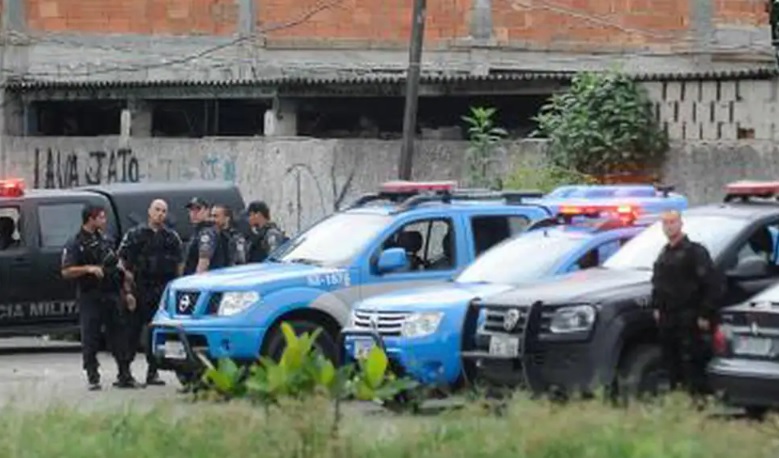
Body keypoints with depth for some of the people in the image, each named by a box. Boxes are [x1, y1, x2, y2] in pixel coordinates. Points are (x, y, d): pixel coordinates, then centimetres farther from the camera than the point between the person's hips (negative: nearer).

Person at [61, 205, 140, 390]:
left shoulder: (105, 240, 16)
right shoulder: (75, 244, -5)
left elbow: (117, 265, 21)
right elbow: (66, 272, -12)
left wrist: (127, 291, 17)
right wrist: (89, 269, -25)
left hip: (112, 295, 6)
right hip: (90, 297, -6)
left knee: (119, 334, 5)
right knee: (90, 338, -3)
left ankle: (125, 375, 10)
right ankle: (93, 377, 2)